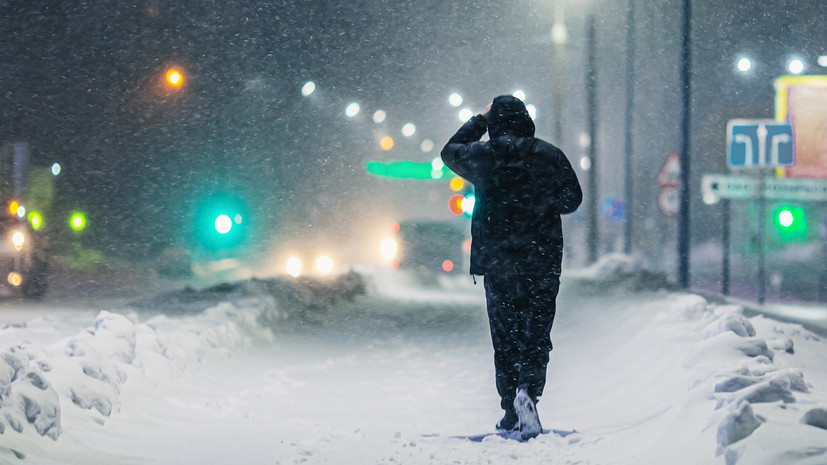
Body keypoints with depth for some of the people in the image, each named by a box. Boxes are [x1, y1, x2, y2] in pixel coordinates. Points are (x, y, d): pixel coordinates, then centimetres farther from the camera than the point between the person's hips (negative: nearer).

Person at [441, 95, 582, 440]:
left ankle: (511, 411, 6)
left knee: (504, 336, 8)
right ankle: (528, 390, -21)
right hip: (542, 262, -1)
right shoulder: (549, 156, -4)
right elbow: (572, 199, 5)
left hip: (497, 263, 1)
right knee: (537, 333, 4)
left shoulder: (479, 156, -3)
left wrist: (480, 120, 23)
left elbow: (450, 151, 18)